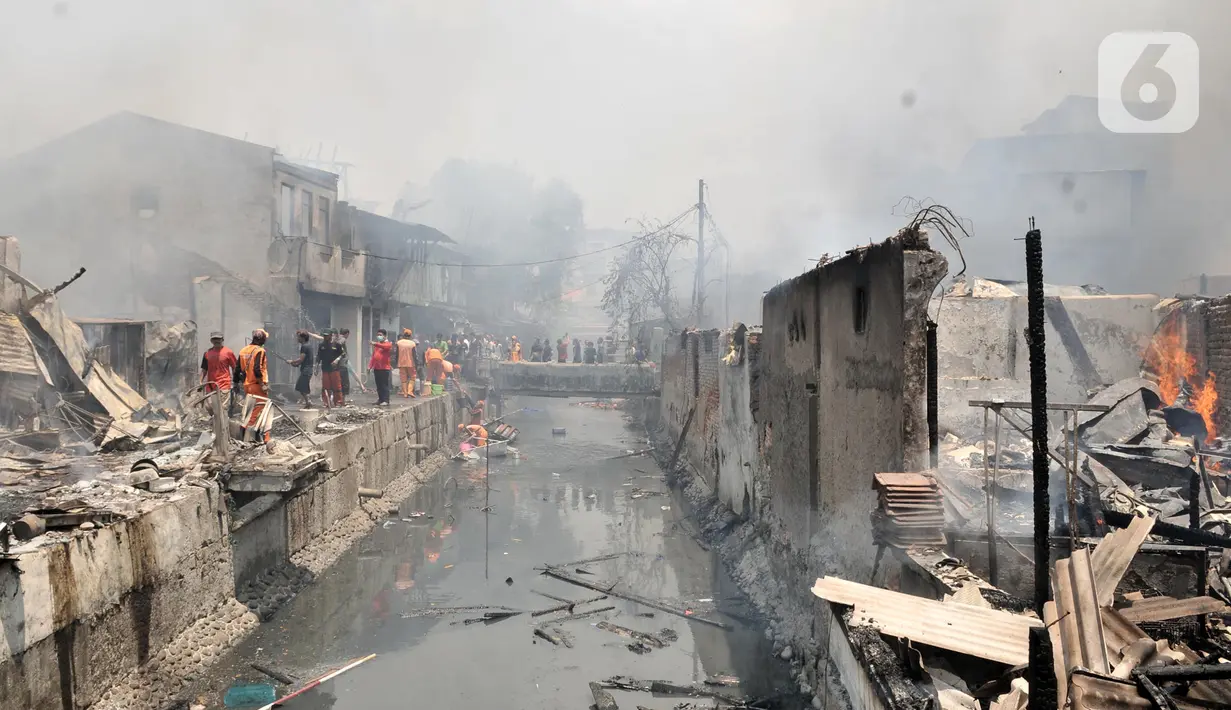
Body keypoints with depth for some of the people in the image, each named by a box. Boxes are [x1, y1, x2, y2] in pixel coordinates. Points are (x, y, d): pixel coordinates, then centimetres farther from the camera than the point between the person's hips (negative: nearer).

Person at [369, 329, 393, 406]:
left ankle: (386, 401, -7)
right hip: (376, 368, 7)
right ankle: (380, 399, 17)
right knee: (378, 385, 10)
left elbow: (385, 346, -27)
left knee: (385, 385, -7)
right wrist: (370, 366, 8)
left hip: (385, 368, -7)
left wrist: (376, 344, -42)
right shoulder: (377, 345, 18)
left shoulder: (388, 344, -2)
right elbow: (373, 356, 16)